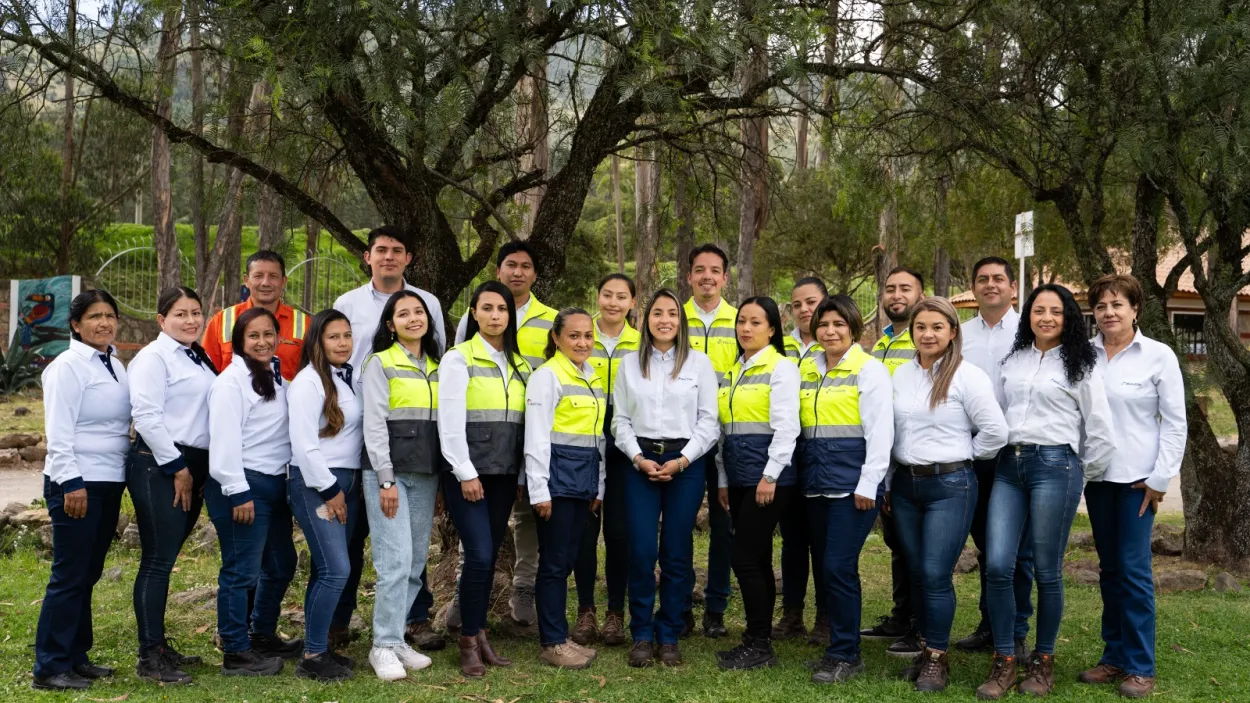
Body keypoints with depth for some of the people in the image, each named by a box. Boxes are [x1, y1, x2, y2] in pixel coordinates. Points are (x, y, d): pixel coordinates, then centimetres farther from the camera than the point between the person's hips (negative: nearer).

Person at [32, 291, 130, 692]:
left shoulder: (115, 366, 12)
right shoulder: (68, 367, -10)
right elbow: (58, 432, -15)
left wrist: (127, 470, 9)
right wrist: (71, 482, -19)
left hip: (110, 483, 7)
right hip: (76, 485, -7)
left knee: (87, 575, 13)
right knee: (69, 576, -3)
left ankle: (75, 657, 23)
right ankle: (50, 668, 5)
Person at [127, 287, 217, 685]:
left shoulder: (199, 358, 17)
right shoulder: (154, 357, -8)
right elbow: (146, 415, -15)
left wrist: (197, 470, 13)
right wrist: (177, 467, -14)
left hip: (191, 467, 8)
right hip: (159, 466, -8)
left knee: (166, 559, 13)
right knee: (158, 561, -5)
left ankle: (160, 646, 21)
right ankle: (149, 658, 0)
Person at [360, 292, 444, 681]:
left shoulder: (436, 367, 16)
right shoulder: (380, 363, -2)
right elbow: (374, 424, -8)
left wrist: (443, 477, 12)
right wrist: (386, 479, -15)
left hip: (426, 475, 6)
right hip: (389, 472, -6)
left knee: (416, 563, 6)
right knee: (396, 561, -11)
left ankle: (395, 639, 16)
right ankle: (384, 646, -2)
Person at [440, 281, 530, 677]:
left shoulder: (519, 365, 13)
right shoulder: (459, 360, -4)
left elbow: (526, 422, 13)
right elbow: (451, 422, -10)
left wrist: (523, 473, 7)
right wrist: (466, 473, -14)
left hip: (505, 474, 5)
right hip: (468, 473, -5)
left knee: (489, 556, 8)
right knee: (479, 555, -10)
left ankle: (479, 633, 20)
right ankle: (469, 641, 3)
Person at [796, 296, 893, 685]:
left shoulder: (869, 369, -4)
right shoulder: (806, 369, 14)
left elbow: (879, 431, -9)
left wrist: (868, 484, -14)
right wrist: (801, 471, 10)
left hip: (852, 479, -6)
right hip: (815, 480, 6)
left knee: (838, 567, -8)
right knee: (822, 565, 9)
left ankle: (845, 654, 4)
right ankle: (835, 641, 22)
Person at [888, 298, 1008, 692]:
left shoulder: (967, 377, -9)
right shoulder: (901, 375, 7)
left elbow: (995, 432, -10)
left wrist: (961, 457, -1)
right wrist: (887, 484, 13)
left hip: (950, 486, -5)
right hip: (905, 484, 5)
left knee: (936, 575, -5)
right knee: (916, 573, 10)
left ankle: (938, 658, 10)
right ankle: (928, 649, 24)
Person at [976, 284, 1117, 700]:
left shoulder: (1080, 364, 3)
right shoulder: (1013, 360, 15)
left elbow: (1100, 428, 2)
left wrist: (1081, 475, 8)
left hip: (1054, 466, -4)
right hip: (1009, 466, 4)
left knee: (1046, 570, 2)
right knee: (997, 566, -6)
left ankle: (1043, 661, 18)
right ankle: (1004, 662, 5)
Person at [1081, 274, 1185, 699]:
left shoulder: (1159, 356, -4)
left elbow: (1175, 422, -3)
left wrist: (1161, 478, -6)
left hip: (1138, 477, -3)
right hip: (1096, 474, 3)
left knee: (1134, 568, -3)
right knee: (1110, 568, 11)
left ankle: (1140, 667, 7)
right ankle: (1114, 656, 20)